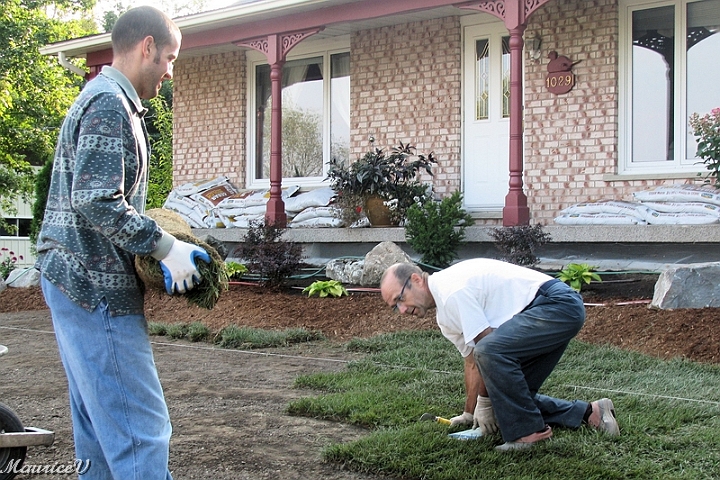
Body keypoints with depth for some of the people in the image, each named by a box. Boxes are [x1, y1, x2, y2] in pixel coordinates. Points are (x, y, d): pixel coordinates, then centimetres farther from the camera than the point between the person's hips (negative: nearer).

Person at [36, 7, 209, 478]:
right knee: (141, 428, -9)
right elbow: (96, 201, -23)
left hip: (76, 281, 11)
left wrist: (159, 246, 16)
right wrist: (165, 246, -17)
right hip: (96, 286, -11)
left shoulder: (99, 98, 20)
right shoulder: (111, 104, -13)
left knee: (100, 421, 15)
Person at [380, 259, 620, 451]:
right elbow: (472, 361, 21)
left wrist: (484, 400, -6)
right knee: (513, 394, 12)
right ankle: (587, 412, 22)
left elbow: (486, 345, -17)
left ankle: (528, 430, -17)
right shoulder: (444, 318, 14)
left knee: (490, 351, -30)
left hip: (559, 304, -11)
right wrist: (469, 413, 22)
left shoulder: (451, 291, -18)